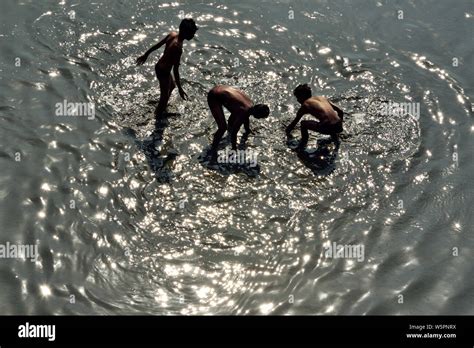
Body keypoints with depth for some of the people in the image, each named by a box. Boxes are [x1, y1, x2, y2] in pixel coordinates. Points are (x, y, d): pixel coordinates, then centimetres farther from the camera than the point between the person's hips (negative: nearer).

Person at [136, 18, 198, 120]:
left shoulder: (172, 34, -9)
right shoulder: (178, 47, -34)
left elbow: (157, 45, 5)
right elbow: (175, 70, -30)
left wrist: (146, 55, 19)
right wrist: (180, 88, -25)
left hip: (159, 66, 9)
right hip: (163, 72, -9)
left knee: (172, 86, 32)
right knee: (165, 96, 13)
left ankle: (163, 108, 53)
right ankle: (158, 117, 33)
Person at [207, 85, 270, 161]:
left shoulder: (251, 106, -3)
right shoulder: (244, 112, -26)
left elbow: (246, 117, 21)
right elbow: (234, 132, -19)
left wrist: (247, 131, 37)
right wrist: (234, 148, -9)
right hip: (214, 97, -9)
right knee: (223, 128, -14)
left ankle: (229, 127, 53)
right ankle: (213, 151, 2)